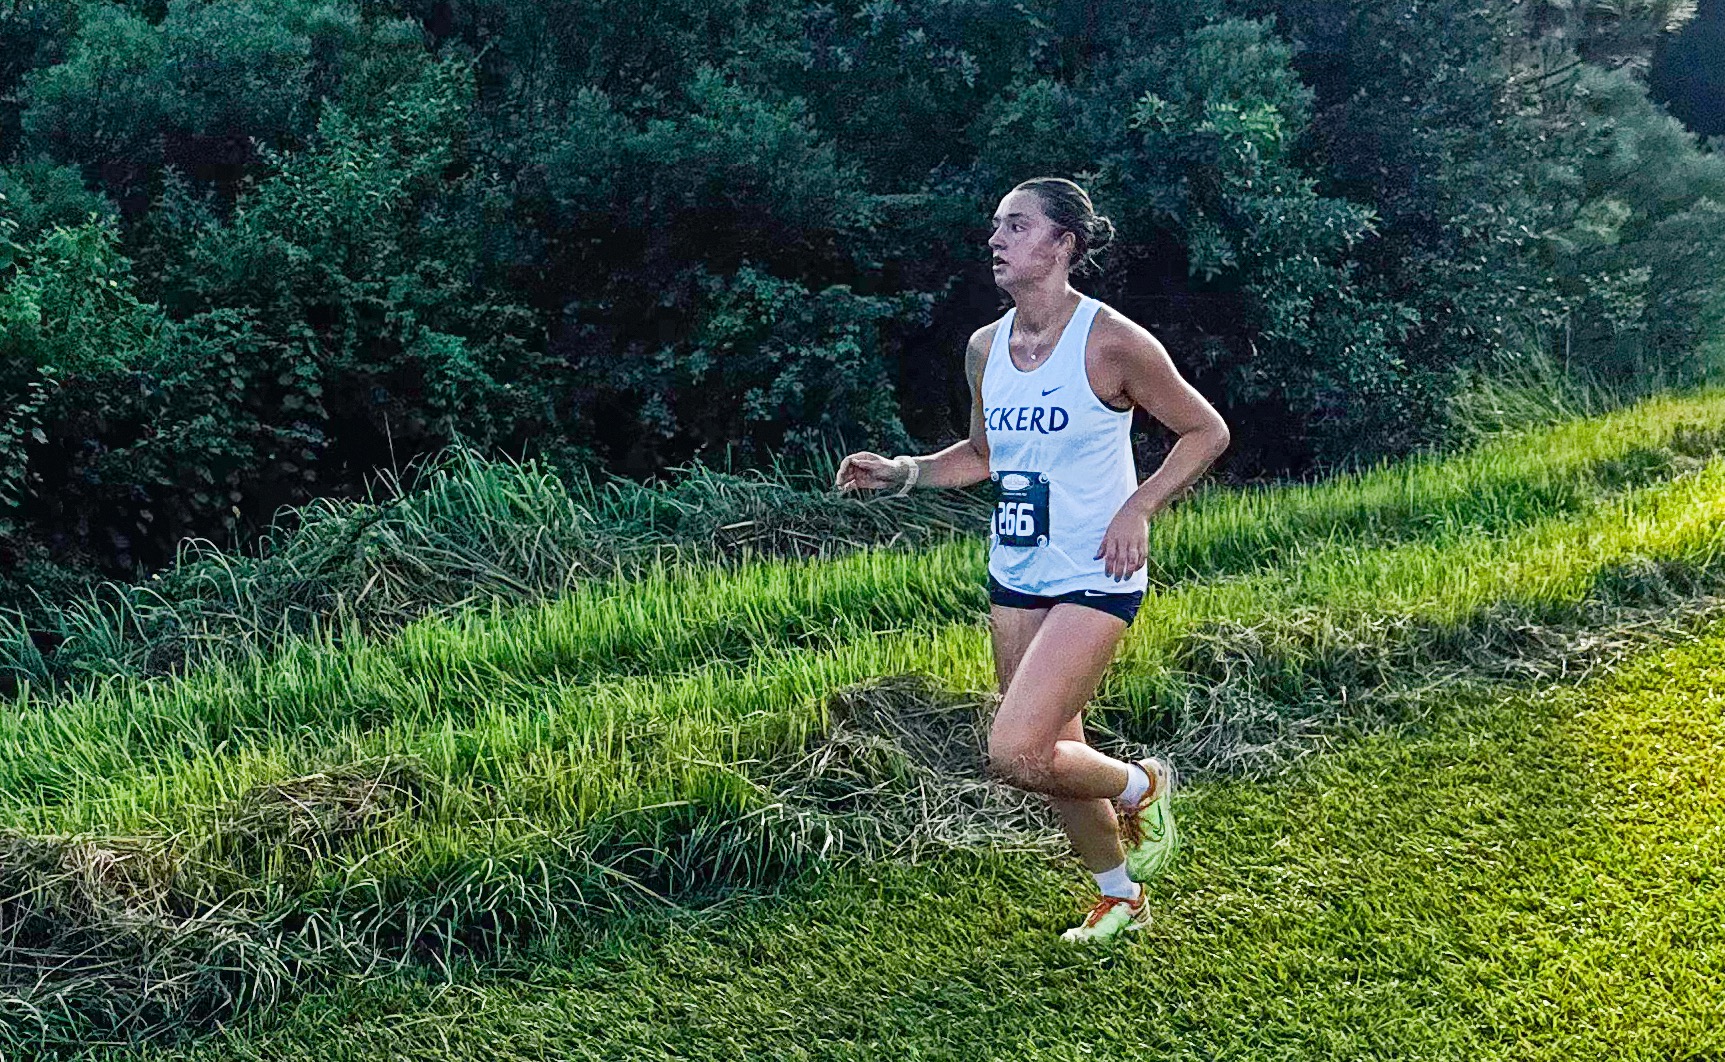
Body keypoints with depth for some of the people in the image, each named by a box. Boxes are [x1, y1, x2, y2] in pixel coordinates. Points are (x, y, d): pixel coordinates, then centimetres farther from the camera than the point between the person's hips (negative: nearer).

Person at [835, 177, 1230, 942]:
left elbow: (1206, 430, -5)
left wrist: (1138, 508, -15)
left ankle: (1138, 789, 14)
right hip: (1014, 580, 7)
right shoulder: (985, 348, 5)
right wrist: (900, 472, 5)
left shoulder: (1110, 342, -14)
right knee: (1052, 753, 14)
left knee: (1015, 753, -17)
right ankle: (1120, 897, 38)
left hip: (1093, 580, -7)